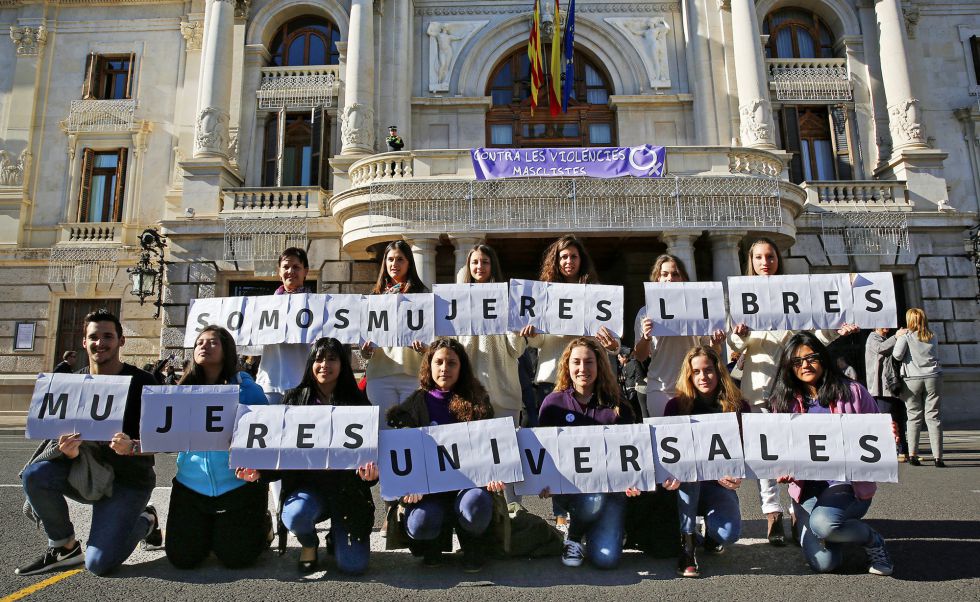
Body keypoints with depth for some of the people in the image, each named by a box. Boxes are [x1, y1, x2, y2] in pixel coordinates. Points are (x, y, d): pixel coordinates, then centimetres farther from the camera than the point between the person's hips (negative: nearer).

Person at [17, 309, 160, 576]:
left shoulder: (142, 382, -12)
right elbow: (66, 440, 3)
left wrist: (132, 447, -36)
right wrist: (69, 451, -21)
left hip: (129, 480, -4)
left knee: (98, 564, -16)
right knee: (34, 474, -24)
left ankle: (144, 520, 15)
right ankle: (64, 547, -2)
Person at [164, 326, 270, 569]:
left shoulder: (247, 389, -8)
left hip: (238, 485, -3)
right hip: (191, 485, 4)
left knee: (234, 559, 1)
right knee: (181, 558, 5)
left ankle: (260, 526, 32)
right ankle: (209, 531, 36)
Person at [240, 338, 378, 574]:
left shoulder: (357, 402, -1)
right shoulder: (294, 399, 3)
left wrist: (370, 469, -27)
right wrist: (259, 471, -17)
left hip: (348, 490, 0)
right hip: (306, 485, 1)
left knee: (353, 565, -11)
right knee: (295, 515, -34)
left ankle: (337, 536, 29)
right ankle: (309, 545, 7)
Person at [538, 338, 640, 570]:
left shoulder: (617, 406, 4)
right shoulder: (553, 403, 2)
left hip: (610, 485, 1)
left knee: (606, 559, -14)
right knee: (593, 500, -35)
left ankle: (593, 531, 23)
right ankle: (573, 538, 1)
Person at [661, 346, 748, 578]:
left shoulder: (739, 407, -3)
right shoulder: (677, 405, -6)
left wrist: (737, 476, -24)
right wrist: (670, 474, -32)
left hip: (719, 483, 1)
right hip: (685, 485, 0)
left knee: (729, 534, -28)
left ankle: (711, 532, 14)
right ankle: (687, 544, -24)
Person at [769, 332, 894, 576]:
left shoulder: (851, 391, -1)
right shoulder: (785, 401, 4)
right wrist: (783, 472, -14)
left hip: (849, 482, -2)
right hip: (807, 487, 2)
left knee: (823, 522, -33)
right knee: (823, 563, -13)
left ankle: (872, 540, 2)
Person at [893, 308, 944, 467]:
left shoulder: (906, 336, -4)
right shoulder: (932, 337, 9)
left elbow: (897, 355, -10)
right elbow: (937, 355, 18)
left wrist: (897, 338, 4)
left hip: (912, 379, -2)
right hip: (933, 378, 2)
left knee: (914, 416, 4)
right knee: (933, 416, 2)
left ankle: (912, 454, 1)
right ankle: (937, 456, -1)